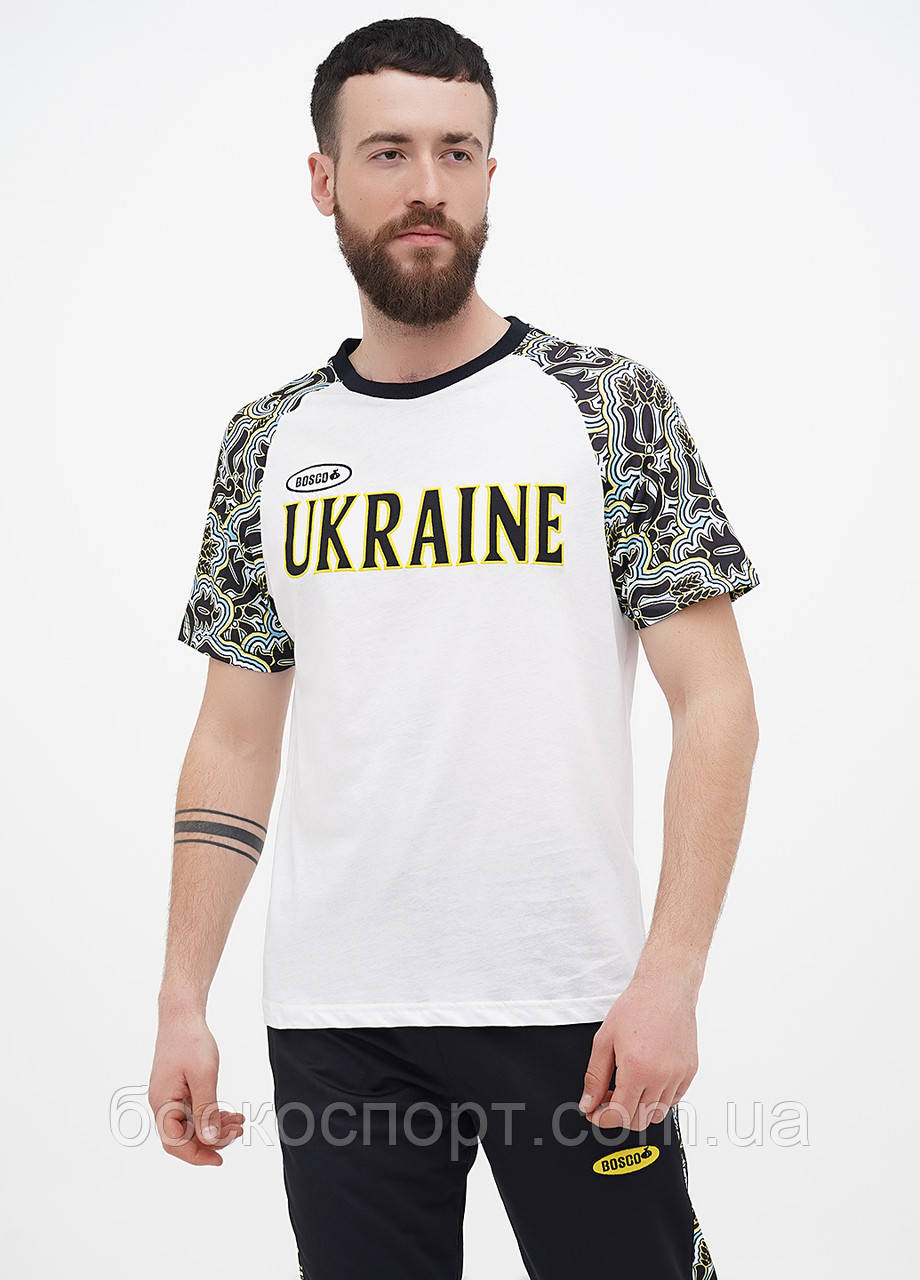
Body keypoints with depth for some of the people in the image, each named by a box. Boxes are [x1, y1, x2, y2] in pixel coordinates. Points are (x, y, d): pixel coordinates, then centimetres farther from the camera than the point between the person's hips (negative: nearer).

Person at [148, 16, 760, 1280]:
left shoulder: (605, 404, -1)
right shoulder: (271, 442, 8)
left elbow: (714, 700, -5)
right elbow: (236, 739, 11)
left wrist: (672, 976, -14)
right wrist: (182, 1003, 4)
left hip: (571, 1002, -2)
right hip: (331, 1015, 3)